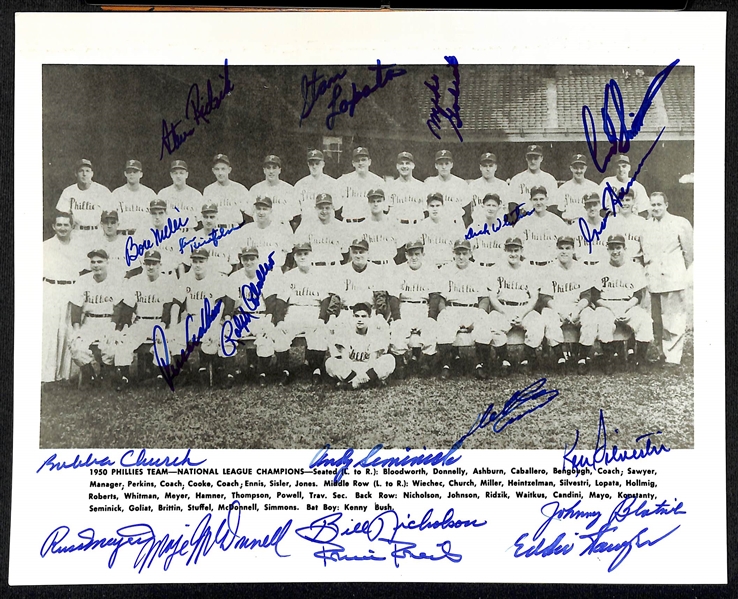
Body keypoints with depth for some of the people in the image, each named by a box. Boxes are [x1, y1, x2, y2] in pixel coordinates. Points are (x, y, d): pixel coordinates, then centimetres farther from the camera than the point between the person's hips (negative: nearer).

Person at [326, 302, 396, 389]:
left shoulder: (376, 334, -5)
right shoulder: (344, 332, -6)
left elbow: (373, 360, -12)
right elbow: (345, 359, -13)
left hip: (368, 369, 0)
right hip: (348, 369, 0)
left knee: (390, 360, -23)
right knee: (330, 363, -29)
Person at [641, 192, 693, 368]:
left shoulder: (680, 224, -1)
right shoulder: (645, 226, 10)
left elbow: (689, 252, 3)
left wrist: (681, 272, 9)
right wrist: (648, 268, 11)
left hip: (673, 279, -4)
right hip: (653, 279, 4)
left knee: (674, 319, -5)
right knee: (657, 320, 8)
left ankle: (673, 357, 0)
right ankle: (663, 353, 19)